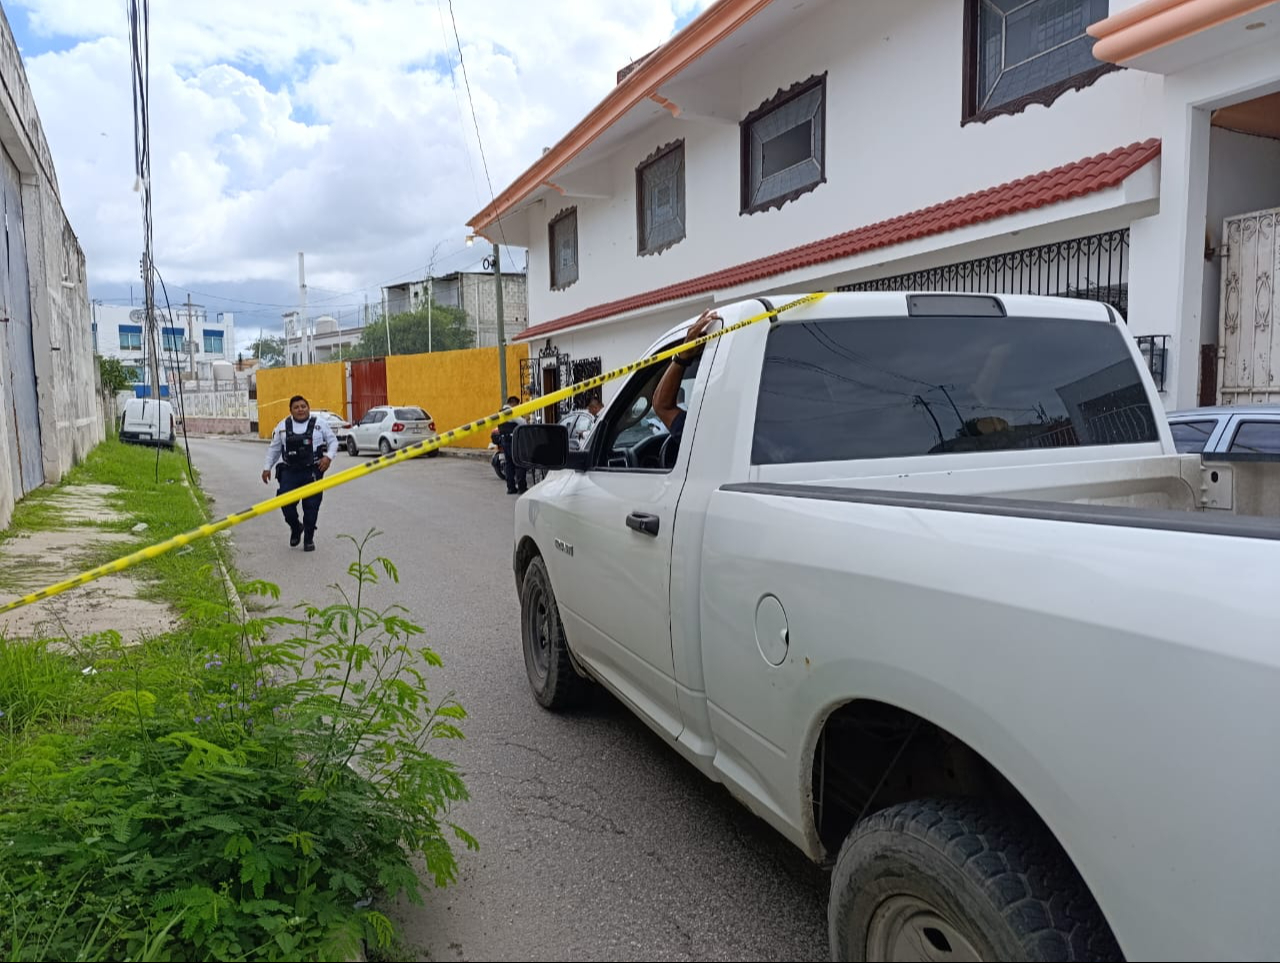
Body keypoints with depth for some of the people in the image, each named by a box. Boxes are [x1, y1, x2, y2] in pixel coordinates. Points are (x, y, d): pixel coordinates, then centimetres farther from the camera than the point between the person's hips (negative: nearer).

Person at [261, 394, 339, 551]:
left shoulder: (320, 423, 4)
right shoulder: (283, 426, 10)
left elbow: (333, 441, 8)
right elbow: (274, 448, 17)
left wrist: (328, 457, -8)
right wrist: (267, 467, 13)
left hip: (313, 471, -2)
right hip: (289, 471, 2)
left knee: (311, 506, -1)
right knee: (285, 501, -8)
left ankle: (309, 538, 12)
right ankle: (295, 527, 21)